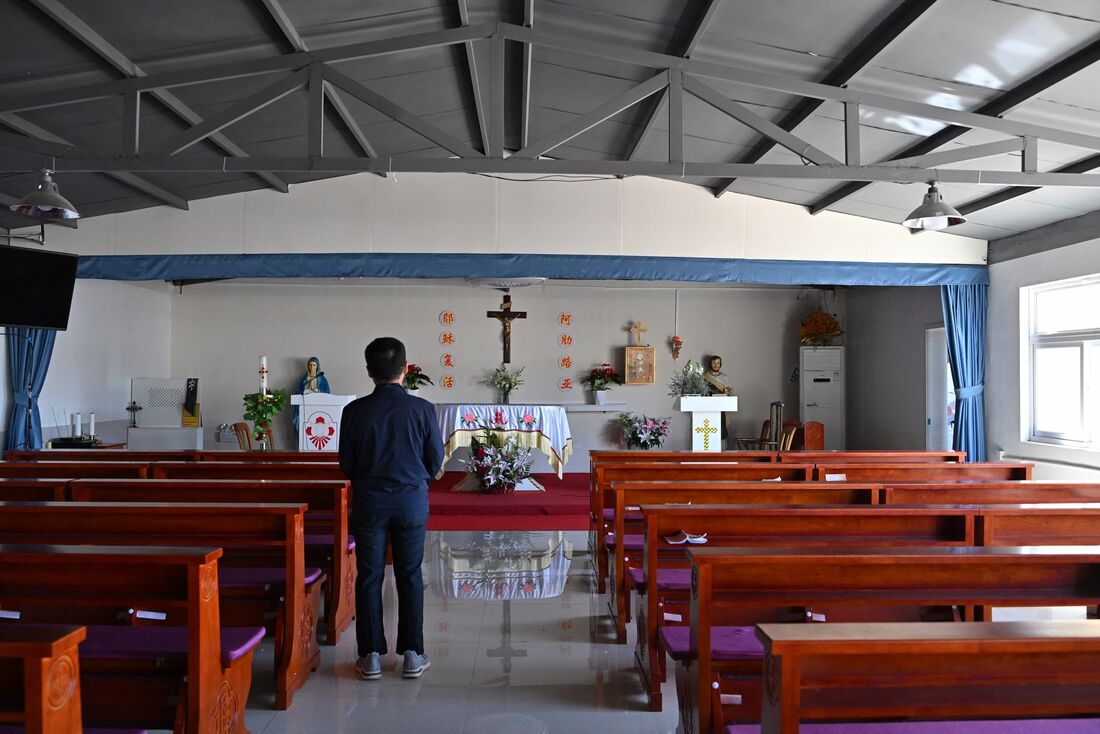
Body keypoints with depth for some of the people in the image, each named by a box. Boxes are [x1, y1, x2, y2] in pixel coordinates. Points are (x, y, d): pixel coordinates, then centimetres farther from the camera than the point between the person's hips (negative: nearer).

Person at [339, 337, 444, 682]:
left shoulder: (355, 410, -8)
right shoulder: (422, 409, -9)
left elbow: (346, 463, -1)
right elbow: (436, 459, -1)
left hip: (368, 502, 0)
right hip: (412, 501, 0)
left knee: (368, 578, 9)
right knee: (410, 577, 10)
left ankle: (371, 656, 13)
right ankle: (412, 655, 13)